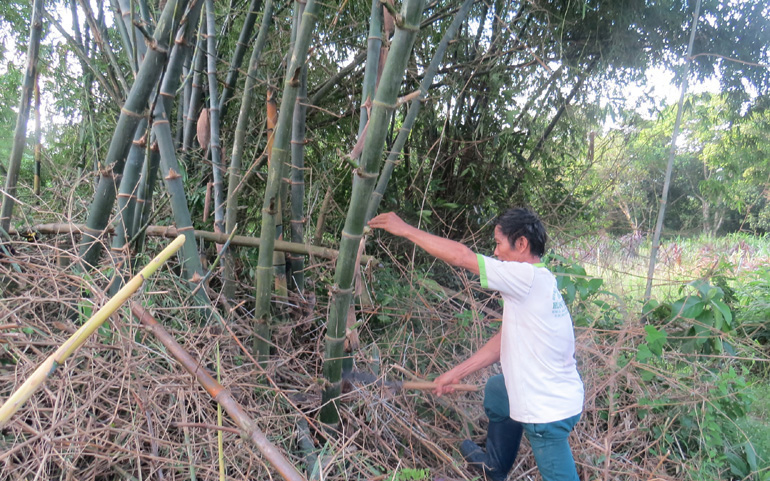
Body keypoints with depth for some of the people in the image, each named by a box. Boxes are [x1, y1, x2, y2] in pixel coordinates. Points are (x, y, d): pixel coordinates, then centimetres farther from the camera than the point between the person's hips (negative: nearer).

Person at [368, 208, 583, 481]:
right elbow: (502, 341, 10)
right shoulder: (535, 282, 7)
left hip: (549, 411, -10)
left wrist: (405, 230, -15)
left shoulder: (528, 278, -21)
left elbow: (461, 256, -23)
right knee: (496, 390, 30)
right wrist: (456, 374, 10)